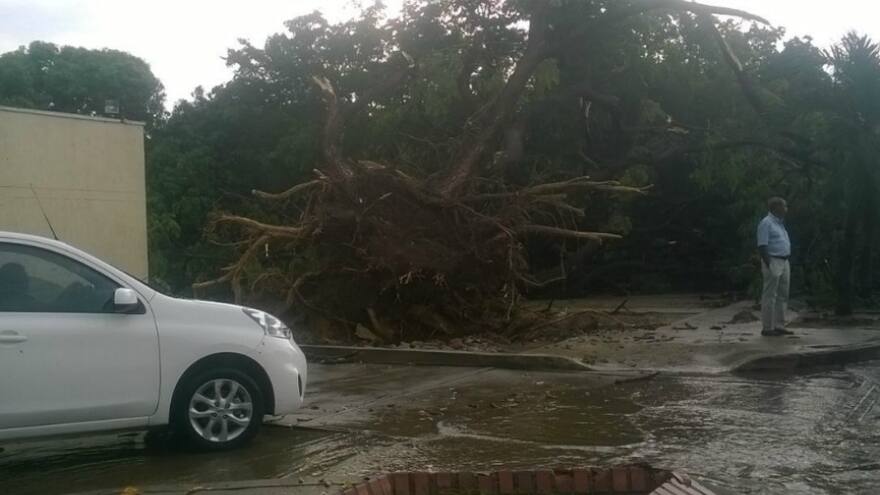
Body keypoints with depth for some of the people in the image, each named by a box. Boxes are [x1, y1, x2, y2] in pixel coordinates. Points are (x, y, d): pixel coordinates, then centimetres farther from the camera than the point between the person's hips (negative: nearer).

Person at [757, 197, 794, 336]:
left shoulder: (780, 223, 18)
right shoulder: (766, 223, -11)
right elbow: (762, 246, -16)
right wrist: (769, 266, -22)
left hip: (784, 262, 9)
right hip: (773, 262, -9)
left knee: (783, 295, 11)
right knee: (770, 296, -6)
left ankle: (779, 326, 17)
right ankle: (767, 328, -2)